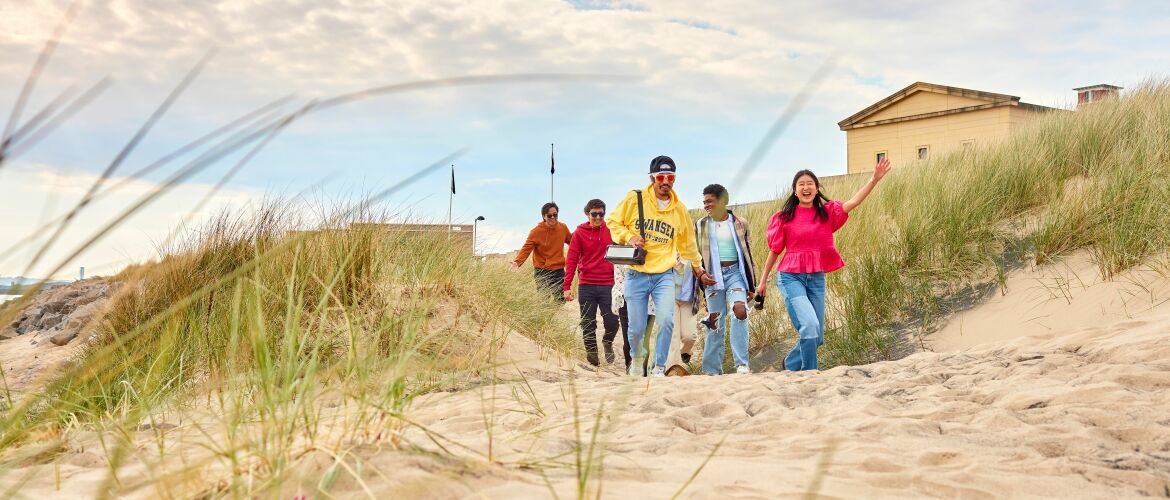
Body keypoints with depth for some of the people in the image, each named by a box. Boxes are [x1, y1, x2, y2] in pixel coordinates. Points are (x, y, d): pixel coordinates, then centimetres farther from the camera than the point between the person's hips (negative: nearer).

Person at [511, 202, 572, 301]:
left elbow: (572, 241, 19)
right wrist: (518, 261, -35)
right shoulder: (536, 231, -13)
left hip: (559, 271, 4)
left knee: (561, 300, 11)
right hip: (542, 272, -4)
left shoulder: (563, 228, 1)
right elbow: (526, 248, -19)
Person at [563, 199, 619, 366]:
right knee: (588, 324, 3)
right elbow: (571, 260, 0)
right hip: (586, 286, 0)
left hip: (608, 285, 0)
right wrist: (567, 286, -7)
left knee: (612, 322, -4)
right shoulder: (579, 233, 2)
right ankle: (592, 353, 18)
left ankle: (607, 342, 27)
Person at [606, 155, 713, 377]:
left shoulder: (679, 209, 6)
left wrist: (699, 270, 20)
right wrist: (629, 236, -12)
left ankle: (659, 367, -1)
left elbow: (688, 244, 16)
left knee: (666, 320, -20)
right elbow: (613, 222, 5)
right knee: (637, 328, 2)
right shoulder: (634, 199, -3)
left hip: (664, 275, 1)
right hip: (636, 275, -1)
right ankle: (637, 358, 36)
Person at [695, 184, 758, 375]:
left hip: (735, 273, -1)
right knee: (715, 322, 1)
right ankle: (713, 370, 10)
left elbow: (748, 254, 10)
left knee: (740, 309, -24)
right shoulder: (701, 225, 7)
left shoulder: (739, 223, 5)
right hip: (713, 275, 1)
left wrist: (751, 285, 9)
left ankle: (742, 364, -21)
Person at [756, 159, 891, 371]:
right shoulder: (784, 217, -1)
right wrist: (763, 280, 11)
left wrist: (875, 179, -25)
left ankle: (791, 364, 36)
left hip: (817, 279, 4)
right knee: (809, 326, -20)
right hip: (791, 277, -4)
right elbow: (774, 251, 7)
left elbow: (852, 202, -13)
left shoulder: (827, 212, 4)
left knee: (816, 337, 9)